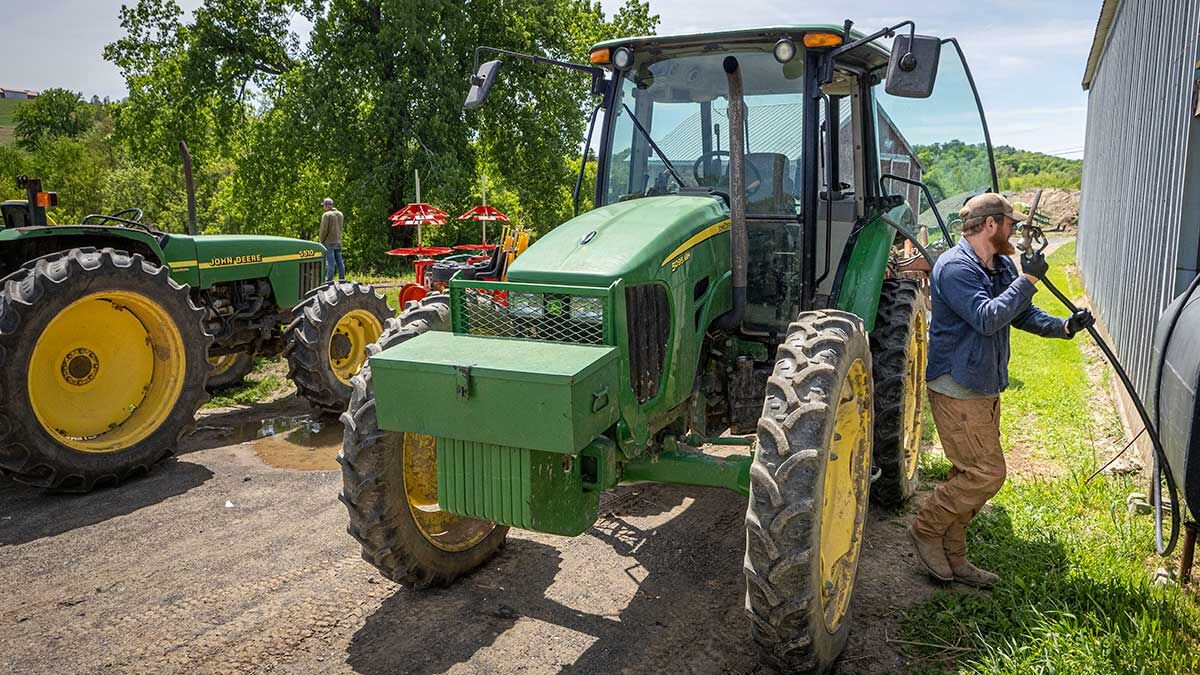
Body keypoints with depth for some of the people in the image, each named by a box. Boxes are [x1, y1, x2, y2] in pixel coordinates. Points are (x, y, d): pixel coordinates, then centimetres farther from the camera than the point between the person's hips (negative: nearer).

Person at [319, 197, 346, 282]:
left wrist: (321, 240, -3)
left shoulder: (326, 215, -13)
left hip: (329, 242, -7)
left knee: (330, 262, -6)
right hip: (338, 241, 7)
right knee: (339, 261, 11)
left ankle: (329, 280, -5)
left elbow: (324, 229, -14)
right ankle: (342, 278, 14)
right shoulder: (340, 214, 10)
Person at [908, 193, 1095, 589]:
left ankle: (953, 558, 24)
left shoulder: (1003, 266, 11)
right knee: (986, 473, -9)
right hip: (956, 388, -10)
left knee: (970, 474, 13)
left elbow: (1024, 315, 16)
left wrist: (1064, 326, -1)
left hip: (985, 388, 10)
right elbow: (988, 318, -27)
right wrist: (1028, 279, -21)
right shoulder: (954, 267, -18)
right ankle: (926, 530, 9)